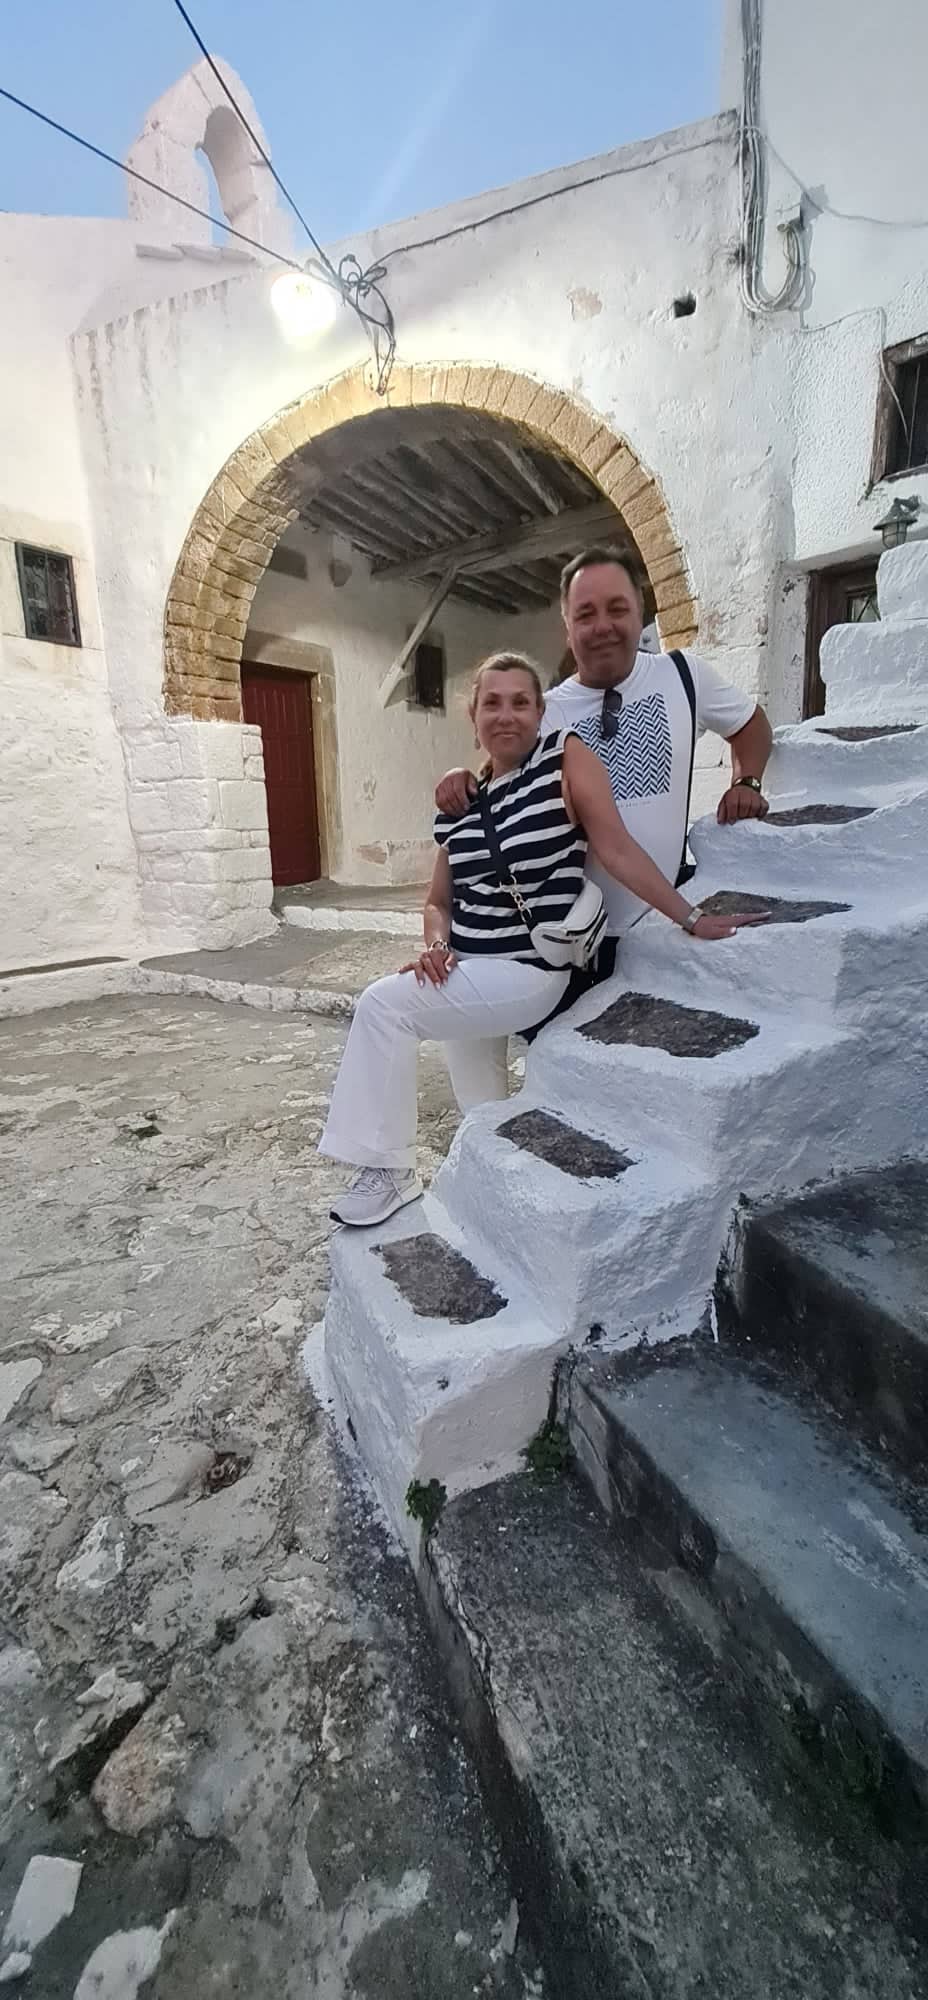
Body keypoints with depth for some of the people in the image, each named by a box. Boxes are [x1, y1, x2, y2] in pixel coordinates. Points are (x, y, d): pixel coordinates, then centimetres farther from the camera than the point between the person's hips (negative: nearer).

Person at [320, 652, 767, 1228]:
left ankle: (389, 1169, -5)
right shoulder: (461, 801, 8)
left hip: (529, 973, -7)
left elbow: (617, 848, -11)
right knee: (480, 1117, 19)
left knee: (383, 1004, -18)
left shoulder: (566, 757, -6)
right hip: (467, 976, 7)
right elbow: (440, 900, 13)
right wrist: (436, 946, -7)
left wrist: (692, 919, -14)